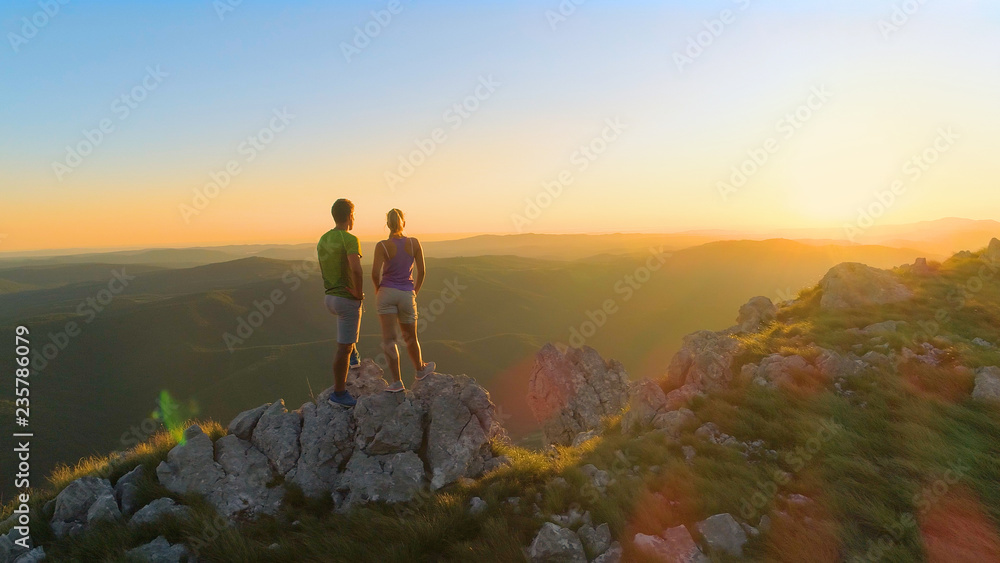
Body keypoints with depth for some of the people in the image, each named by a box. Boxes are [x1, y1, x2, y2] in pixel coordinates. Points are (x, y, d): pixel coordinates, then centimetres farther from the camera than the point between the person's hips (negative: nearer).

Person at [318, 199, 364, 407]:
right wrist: (359, 292, -17)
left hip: (330, 297, 8)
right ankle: (339, 393, 8)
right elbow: (356, 269, -33)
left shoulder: (323, 240, 7)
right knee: (343, 348, 0)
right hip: (348, 299, -8)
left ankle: (352, 354, 38)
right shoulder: (349, 239, -18)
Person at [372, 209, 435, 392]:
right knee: (410, 337, 19)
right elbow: (422, 271, 0)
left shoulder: (382, 246, -9)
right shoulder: (414, 243, -3)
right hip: (406, 294, 2)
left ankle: (397, 381, -4)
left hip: (386, 293, -2)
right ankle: (420, 369, 40)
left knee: (388, 339, -1)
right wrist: (415, 292, 13)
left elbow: (375, 273, -16)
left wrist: (377, 287, 5)